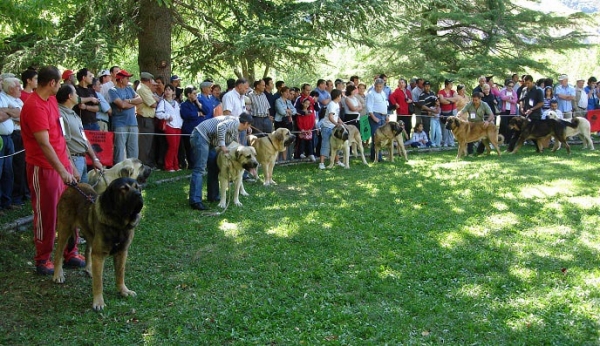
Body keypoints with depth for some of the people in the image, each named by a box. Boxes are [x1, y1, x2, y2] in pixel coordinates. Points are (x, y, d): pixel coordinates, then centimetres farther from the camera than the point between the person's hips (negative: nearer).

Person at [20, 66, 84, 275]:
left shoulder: (51, 100, 9)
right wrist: (61, 170, -30)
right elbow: (44, 143, -26)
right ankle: (43, 260, 16)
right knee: (46, 214, 3)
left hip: (62, 164, 8)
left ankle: (70, 253, 25)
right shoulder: (35, 106, -20)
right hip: (44, 169, -8)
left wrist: (68, 162, 16)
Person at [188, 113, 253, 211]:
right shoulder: (235, 122, -10)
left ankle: (213, 196, 22)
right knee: (199, 169, -15)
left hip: (207, 140, 11)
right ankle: (195, 201, -20)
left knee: (215, 165, 15)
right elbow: (221, 127, -27)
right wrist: (222, 145, -24)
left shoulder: (236, 131, 21)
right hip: (200, 136, -11)